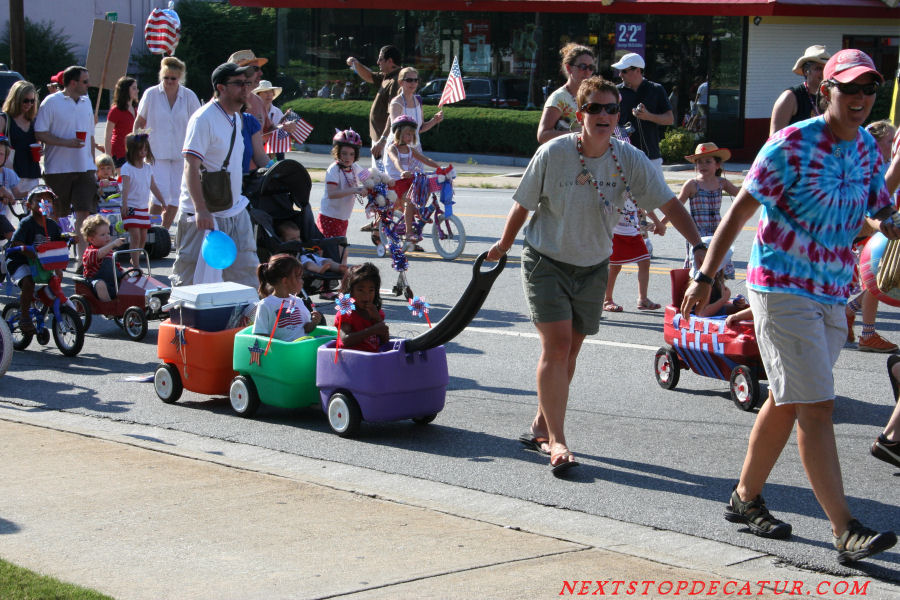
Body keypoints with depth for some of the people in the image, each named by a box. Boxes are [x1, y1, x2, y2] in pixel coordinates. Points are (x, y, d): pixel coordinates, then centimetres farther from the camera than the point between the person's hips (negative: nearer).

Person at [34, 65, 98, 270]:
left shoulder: (86, 102, 14)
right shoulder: (51, 102, -5)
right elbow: (40, 133, -9)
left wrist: (93, 165, 17)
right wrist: (66, 142, -19)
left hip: (84, 168, 4)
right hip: (58, 168, -4)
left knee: (84, 212, -7)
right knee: (55, 216, 6)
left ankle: (83, 258, -9)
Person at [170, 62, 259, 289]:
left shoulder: (236, 117, 13)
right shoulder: (203, 119, -15)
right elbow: (191, 166, -21)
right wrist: (201, 210, -29)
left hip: (235, 212, 9)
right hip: (204, 214, -8)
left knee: (245, 270, 10)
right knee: (190, 277, -2)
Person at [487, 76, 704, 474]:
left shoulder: (630, 160, -12)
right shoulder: (553, 154, -18)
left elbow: (669, 203, -12)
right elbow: (523, 204, -5)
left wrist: (699, 247, -22)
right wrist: (504, 245, 7)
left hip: (593, 266, 3)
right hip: (546, 260, -3)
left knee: (569, 351, 10)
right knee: (557, 344, -15)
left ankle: (541, 425, 29)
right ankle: (556, 441, -13)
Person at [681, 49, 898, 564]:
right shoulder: (791, 145, -14)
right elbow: (740, 211, -11)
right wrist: (705, 278, -16)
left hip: (833, 294, 7)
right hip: (782, 289, -7)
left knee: (786, 402, 16)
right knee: (816, 407, -12)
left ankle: (747, 498, 31)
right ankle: (846, 531, -14)